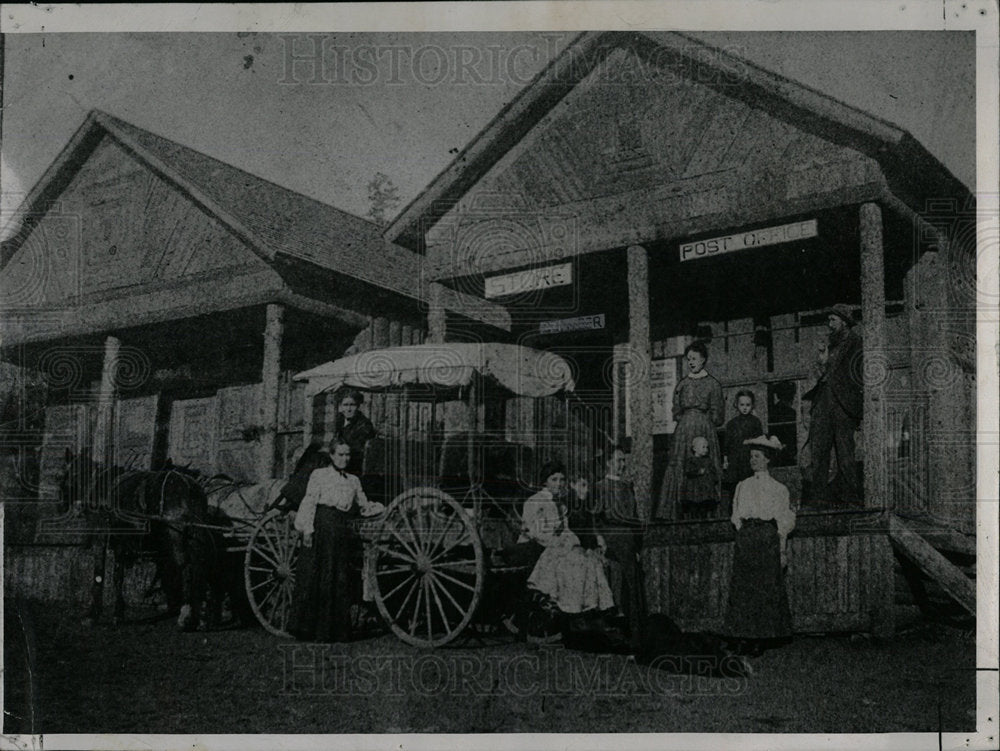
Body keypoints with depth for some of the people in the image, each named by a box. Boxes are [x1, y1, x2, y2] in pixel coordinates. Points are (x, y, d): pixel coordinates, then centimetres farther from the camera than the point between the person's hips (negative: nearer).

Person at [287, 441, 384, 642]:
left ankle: (336, 630, 5)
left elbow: (364, 506, 23)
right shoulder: (319, 475, 8)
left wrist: (386, 508, 11)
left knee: (340, 580, 1)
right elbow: (310, 502, 0)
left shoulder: (353, 480, 21)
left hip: (342, 532, 4)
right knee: (314, 578, -7)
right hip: (321, 525, -4)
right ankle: (307, 627, -3)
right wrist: (307, 529, -10)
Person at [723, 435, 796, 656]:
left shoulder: (778, 489, 3)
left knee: (767, 588, -4)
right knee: (743, 587, -2)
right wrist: (743, 536, 3)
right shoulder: (742, 487, 13)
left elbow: (784, 522, 2)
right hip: (745, 537, 3)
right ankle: (745, 637, 1)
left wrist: (782, 550, -4)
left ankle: (763, 637, 1)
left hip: (768, 537, -3)